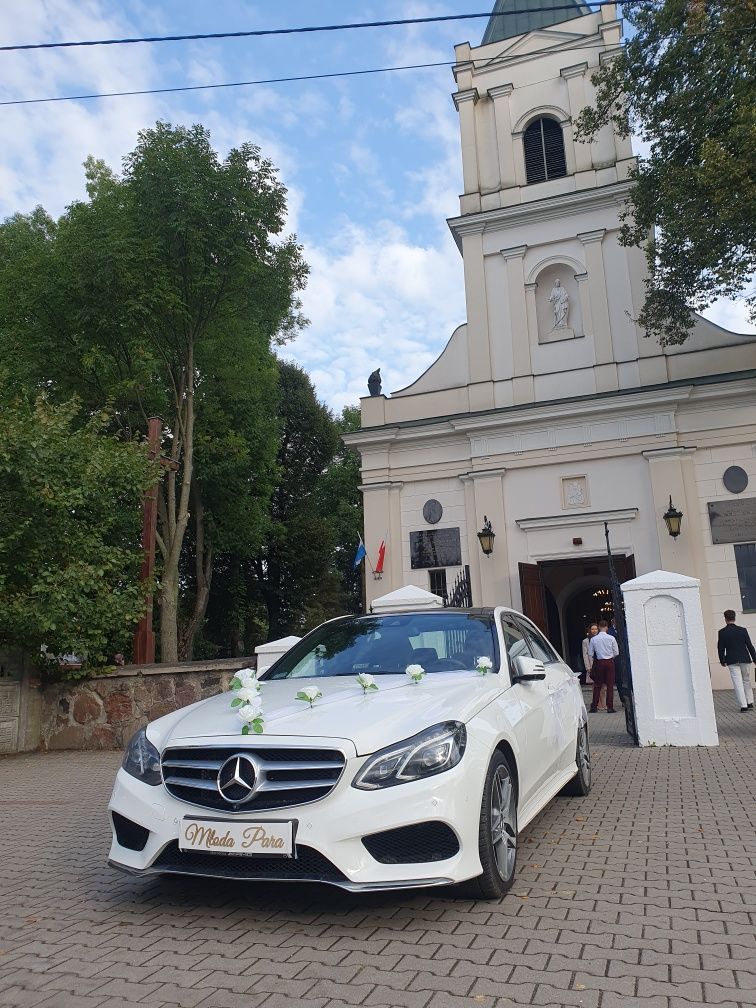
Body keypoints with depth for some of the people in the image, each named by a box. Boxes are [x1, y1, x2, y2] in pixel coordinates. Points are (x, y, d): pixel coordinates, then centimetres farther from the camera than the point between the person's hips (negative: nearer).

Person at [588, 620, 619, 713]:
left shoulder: (593, 639, -4)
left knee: (597, 685, 8)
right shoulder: (611, 638, -6)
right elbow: (616, 652, 0)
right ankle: (610, 707, 3)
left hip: (599, 663, 1)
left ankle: (594, 707, 10)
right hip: (609, 662, -1)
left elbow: (590, 654, 0)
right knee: (610, 685, 3)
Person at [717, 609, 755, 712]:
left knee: (738, 683, -2)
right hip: (745, 659, 2)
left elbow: (720, 648, -1)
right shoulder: (742, 630, -2)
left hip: (732, 661, -2)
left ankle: (743, 706, -6)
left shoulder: (722, 632, -5)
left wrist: (722, 660, 12)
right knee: (747, 681, 17)